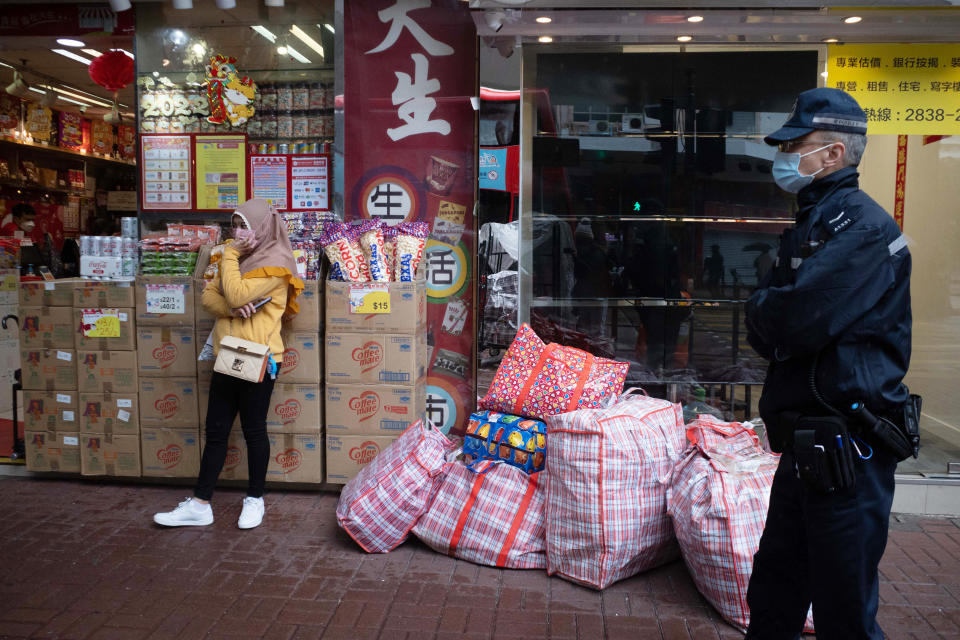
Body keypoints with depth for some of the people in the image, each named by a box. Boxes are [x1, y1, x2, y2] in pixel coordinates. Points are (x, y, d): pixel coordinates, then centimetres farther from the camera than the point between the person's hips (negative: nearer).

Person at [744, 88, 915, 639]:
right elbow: (765, 334, 12)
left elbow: (795, 319, -27)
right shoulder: (810, 223, 16)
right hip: (807, 448, 9)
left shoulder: (862, 226, -14)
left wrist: (764, 308, -6)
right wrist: (773, 312, -9)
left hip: (847, 453, -9)